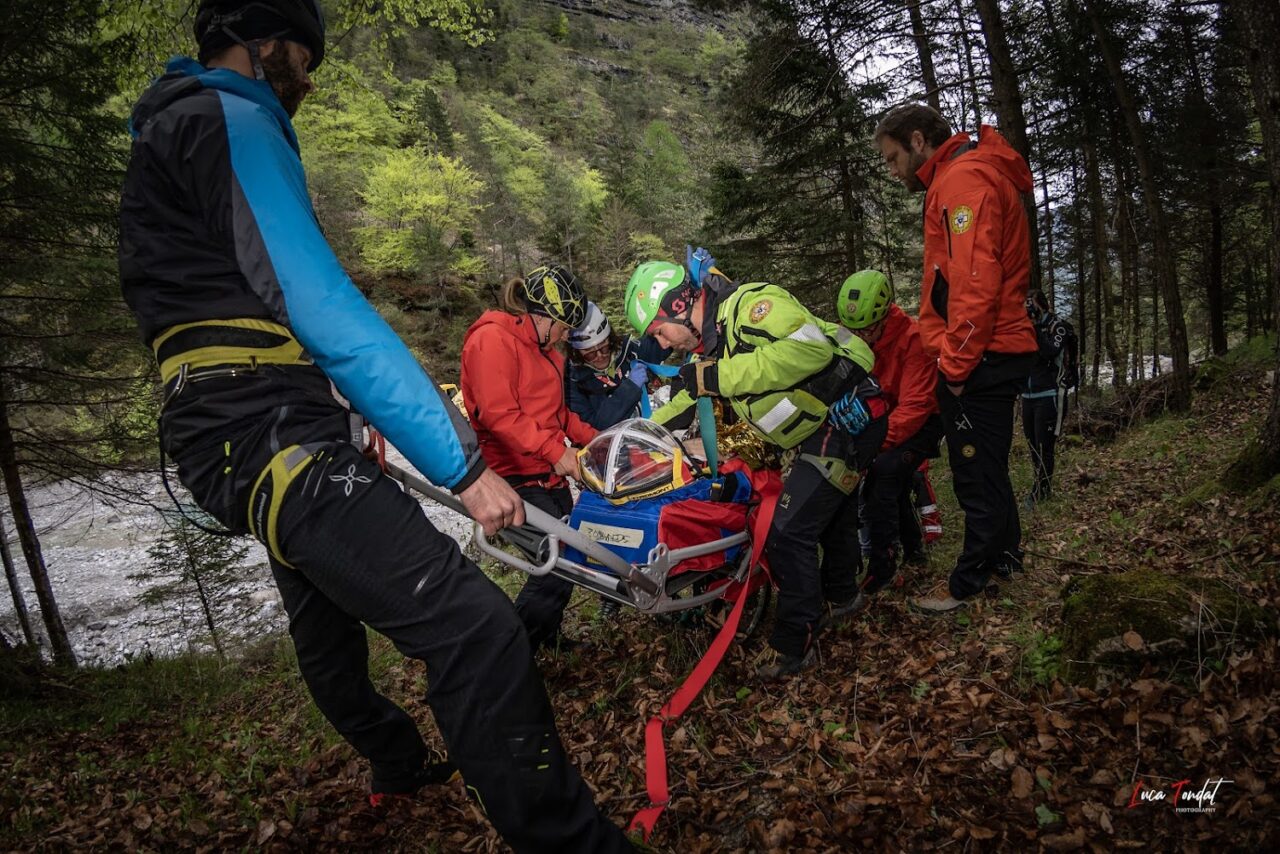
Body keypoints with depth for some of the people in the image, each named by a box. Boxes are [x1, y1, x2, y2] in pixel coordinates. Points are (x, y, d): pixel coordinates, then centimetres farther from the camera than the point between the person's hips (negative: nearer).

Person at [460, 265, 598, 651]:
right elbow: (497, 414, -22)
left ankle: (546, 638, 34)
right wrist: (555, 450, -22)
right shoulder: (492, 340, -13)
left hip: (551, 476, 10)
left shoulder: (544, 349, 19)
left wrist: (593, 438, 10)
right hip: (519, 481, -10)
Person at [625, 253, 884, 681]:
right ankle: (839, 597, 50)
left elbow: (811, 349, -37)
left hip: (847, 417, -10)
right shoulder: (711, 344, 8)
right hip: (823, 429, 10)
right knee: (832, 512, 27)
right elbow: (687, 403, 17)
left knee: (789, 530, -11)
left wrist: (723, 375, -33)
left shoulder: (750, 304, -23)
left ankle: (793, 645, 2)